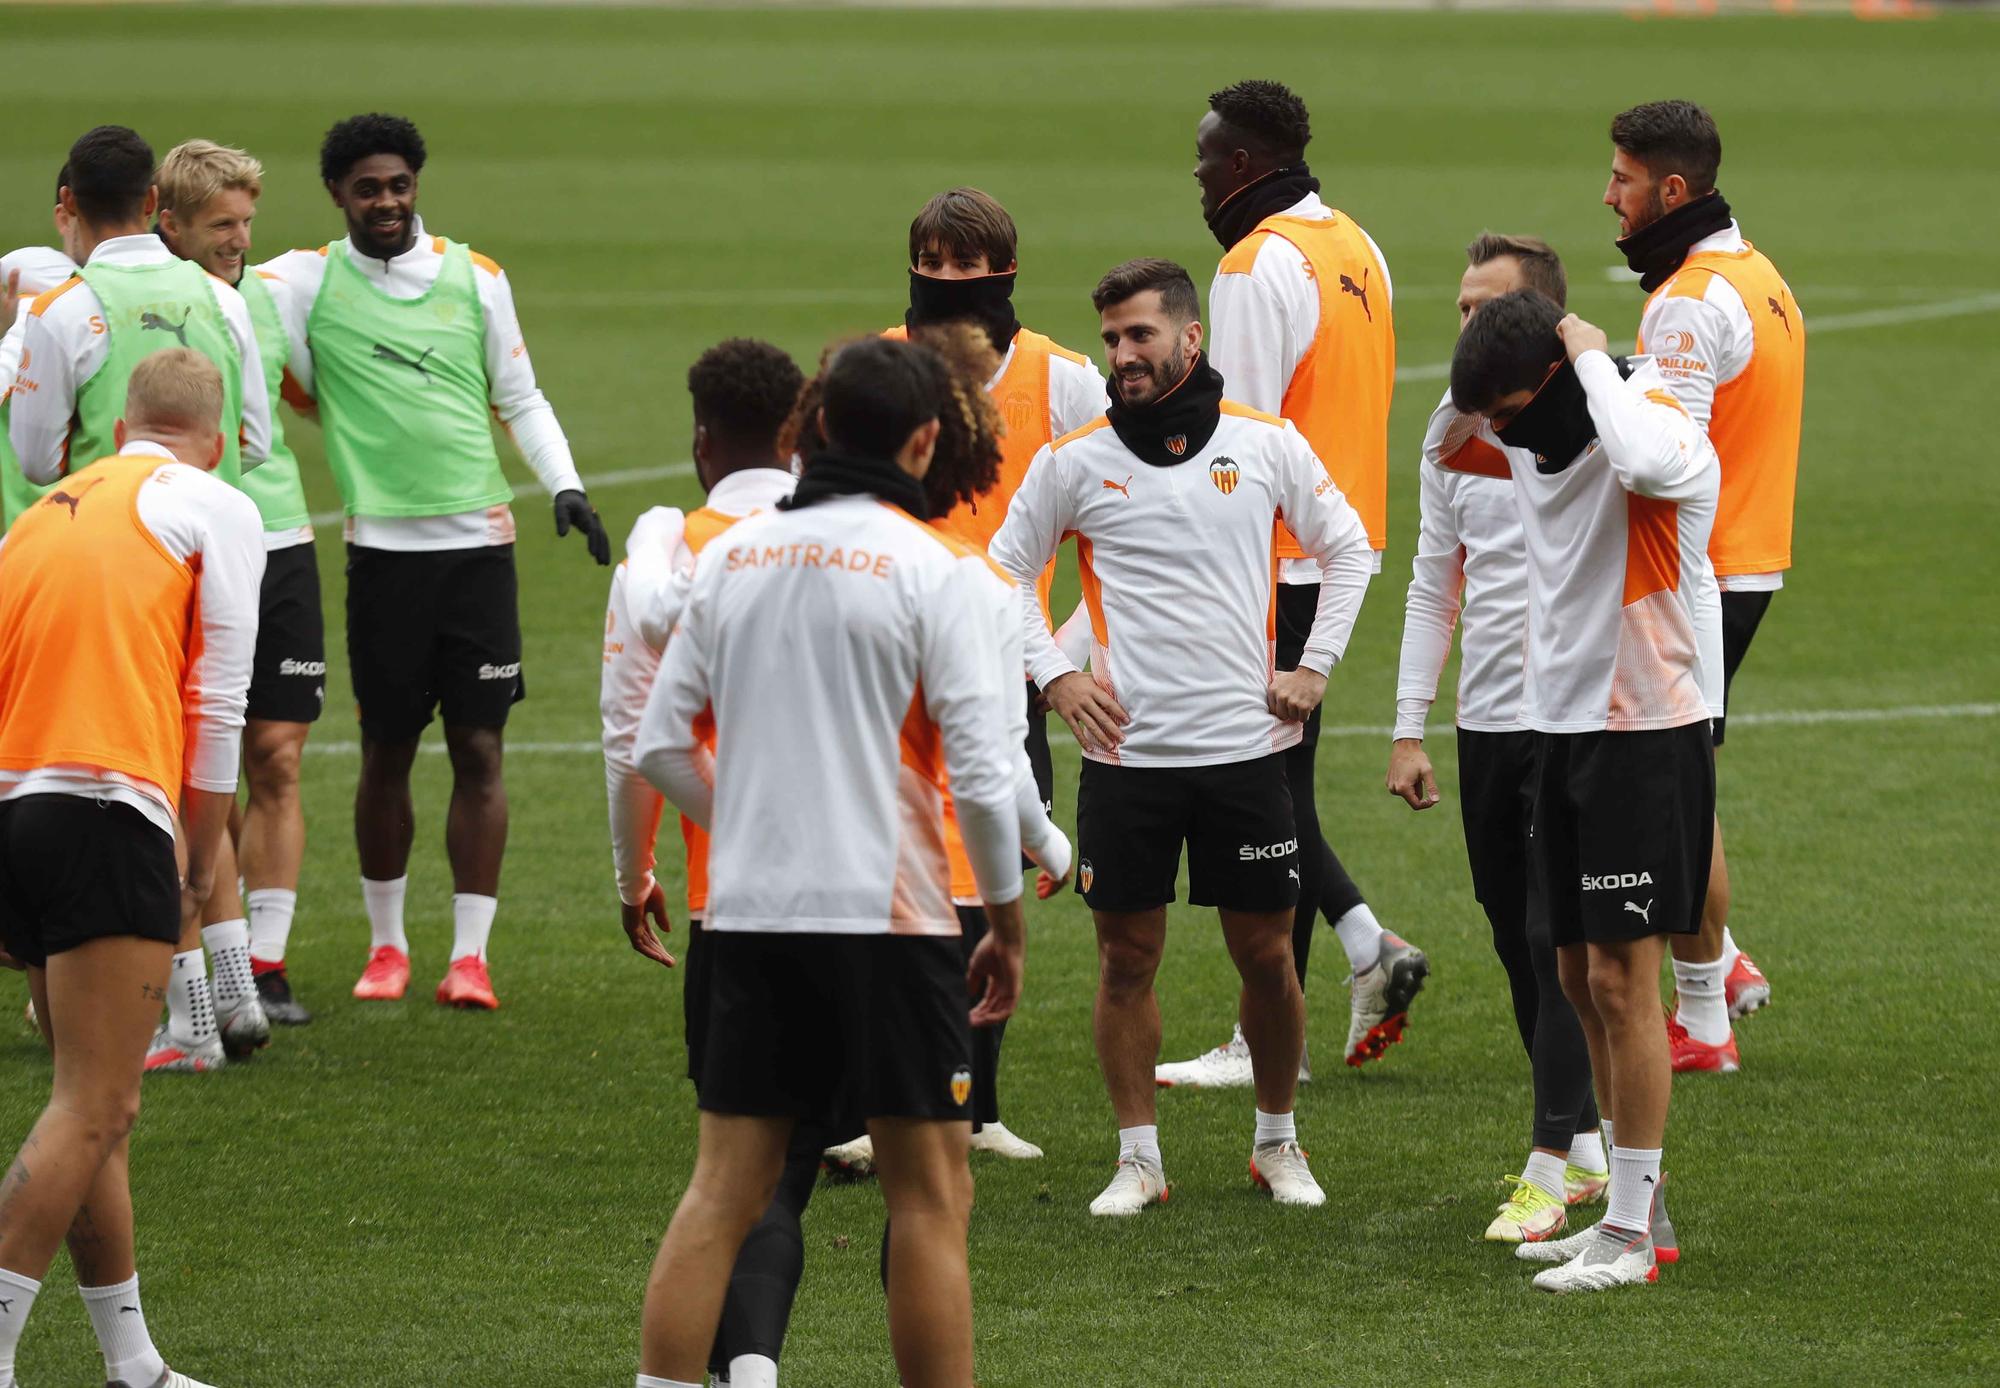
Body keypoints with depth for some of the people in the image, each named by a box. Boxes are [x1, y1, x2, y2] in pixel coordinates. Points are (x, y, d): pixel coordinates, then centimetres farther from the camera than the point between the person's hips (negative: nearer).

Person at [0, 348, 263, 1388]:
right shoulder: (214, 509, 6)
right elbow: (218, 702, 0)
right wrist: (201, 866, 8)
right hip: (107, 814, -7)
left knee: (97, 1106, 14)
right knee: (91, 1112, -8)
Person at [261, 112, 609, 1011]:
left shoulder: (474, 278, 8)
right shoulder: (308, 281, 3)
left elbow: (521, 399, 13)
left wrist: (565, 485, 1)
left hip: (478, 540, 1)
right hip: (381, 547, -1)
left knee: (479, 748, -2)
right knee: (386, 751, 4)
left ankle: (470, 953, 1)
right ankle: (386, 944, 19)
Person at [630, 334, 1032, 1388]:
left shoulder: (731, 556, 8)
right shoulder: (939, 571, -8)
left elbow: (660, 744, 10)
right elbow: (982, 774, -11)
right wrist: (1006, 922, 1)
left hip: (748, 916, 5)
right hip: (885, 916, -5)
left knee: (722, 1192, 6)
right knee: (928, 1199, 2)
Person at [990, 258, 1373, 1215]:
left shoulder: (1267, 444, 1)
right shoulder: (1073, 461, 0)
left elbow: (1346, 548, 14)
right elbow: (1006, 570, 11)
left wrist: (1314, 667, 6)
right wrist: (1053, 675, 0)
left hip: (1247, 743, 0)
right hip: (1126, 752, 0)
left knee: (1266, 952, 5)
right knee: (1126, 957, 2)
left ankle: (1278, 1141, 21)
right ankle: (1139, 1159, 11)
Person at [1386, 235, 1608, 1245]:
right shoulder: (1452, 429, 10)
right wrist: (1409, 727, 13)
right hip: (1486, 724, 6)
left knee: (1560, 938, -9)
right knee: (1517, 943, 9)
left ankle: (1549, 1170, -8)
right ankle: (1587, 1146, 20)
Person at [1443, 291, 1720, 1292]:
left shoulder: (1658, 422, -18)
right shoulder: (1529, 439, 7)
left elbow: (1647, 461, -43)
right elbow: (1443, 450, 27)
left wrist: (1594, 359, -28)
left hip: (1646, 734, -8)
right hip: (1560, 724, 8)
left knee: (1620, 979, -8)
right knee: (1581, 982, 11)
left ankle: (1630, 1239, -3)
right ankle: (1634, 1211, 20)